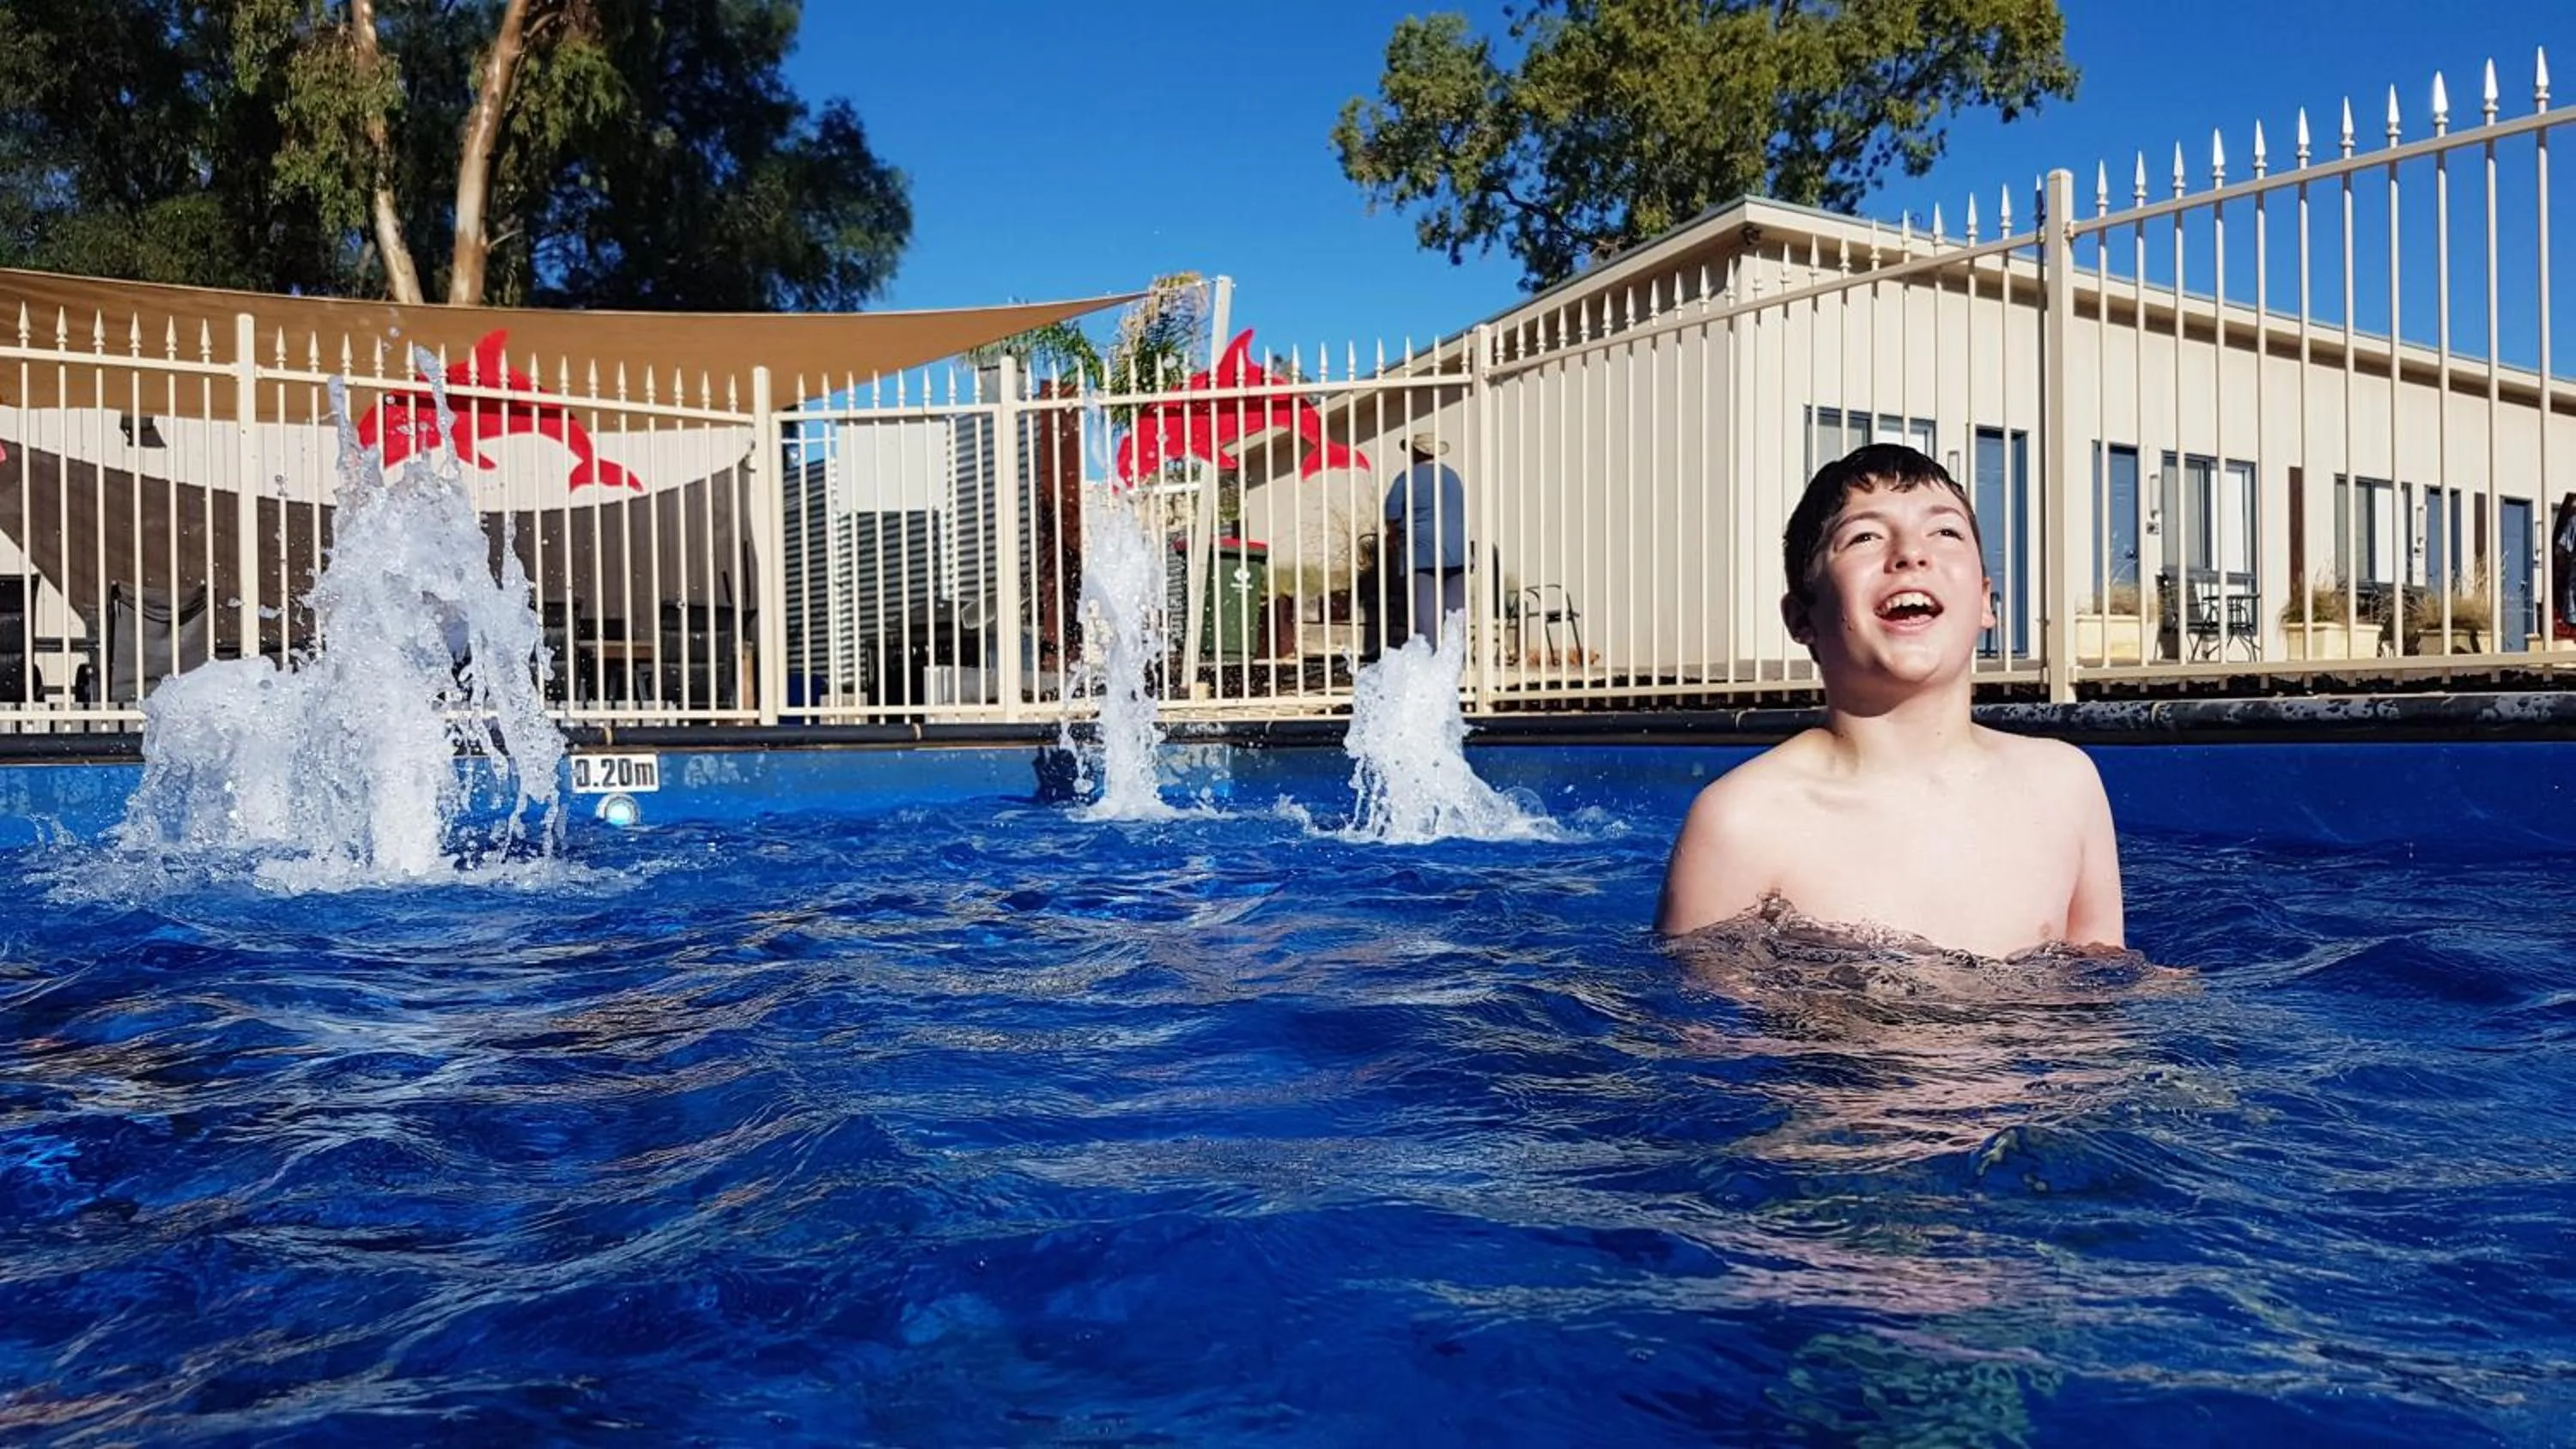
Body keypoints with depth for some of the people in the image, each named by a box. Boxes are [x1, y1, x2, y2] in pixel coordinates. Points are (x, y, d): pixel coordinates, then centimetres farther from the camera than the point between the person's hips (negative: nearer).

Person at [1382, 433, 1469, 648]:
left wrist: (1393, 543, 18)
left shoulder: (1408, 477, -2)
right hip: (1456, 552, 5)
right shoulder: (1453, 476, 16)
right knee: (1456, 612, 3)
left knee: (1426, 613, -5)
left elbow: (1392, 518, 0)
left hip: (1422, 551, -5)